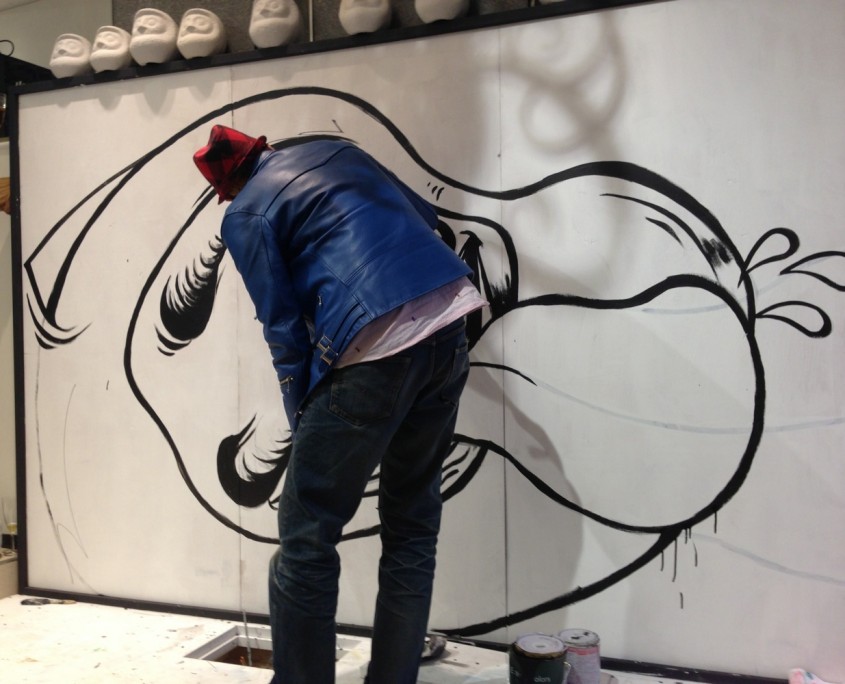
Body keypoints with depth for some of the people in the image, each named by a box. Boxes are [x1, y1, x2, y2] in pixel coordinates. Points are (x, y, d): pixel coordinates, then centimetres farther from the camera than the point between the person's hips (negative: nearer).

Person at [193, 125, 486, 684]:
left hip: (375, 349, -7)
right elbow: (425, 215, 28)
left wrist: (304, 422, 10)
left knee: (306, 539, 7)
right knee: (413, 528, 15)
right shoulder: (334, 149, 22)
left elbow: (284, 330, 1)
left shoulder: (244, 214, 6)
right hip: (449, 325, 7)